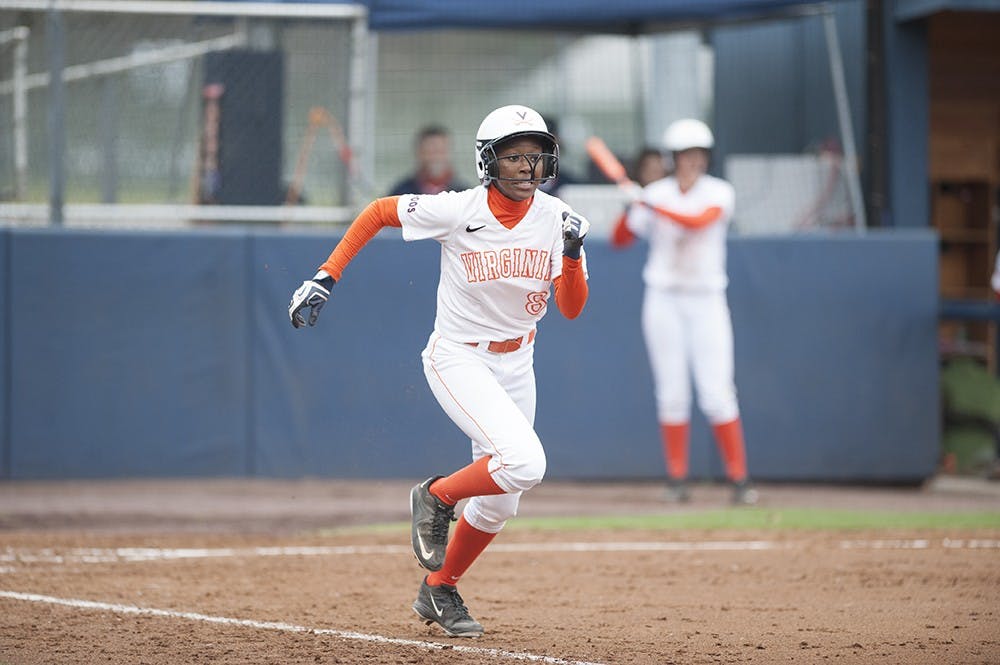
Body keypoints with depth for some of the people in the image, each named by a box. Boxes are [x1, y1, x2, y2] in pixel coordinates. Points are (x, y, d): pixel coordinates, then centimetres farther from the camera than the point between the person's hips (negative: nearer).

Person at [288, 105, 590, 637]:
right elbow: (378, 211, -5)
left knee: (499, 503, 11)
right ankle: (435, 498, 1)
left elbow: (571, 309, -8)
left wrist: (573, 254, -26)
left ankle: (438, 591, 33)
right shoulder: (457, 210, -19)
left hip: (516, 364, 5)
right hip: (458, 358, -5)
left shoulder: (555, 218, -8)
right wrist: (327, 276, -10)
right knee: (523, 462, -27)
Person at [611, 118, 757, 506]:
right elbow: (620, 240, 1)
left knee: (718, 394, -7)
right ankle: (677, 478, 8)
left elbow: (698, 221, -23)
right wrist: (630, 209, -19)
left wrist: (653, 206, -32)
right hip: (663, 300, 1)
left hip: (707, 302, -1)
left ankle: (739, 478, -2)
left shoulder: (719, 193, -3)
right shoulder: (655, 193, 2)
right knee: (672, 393, 1)